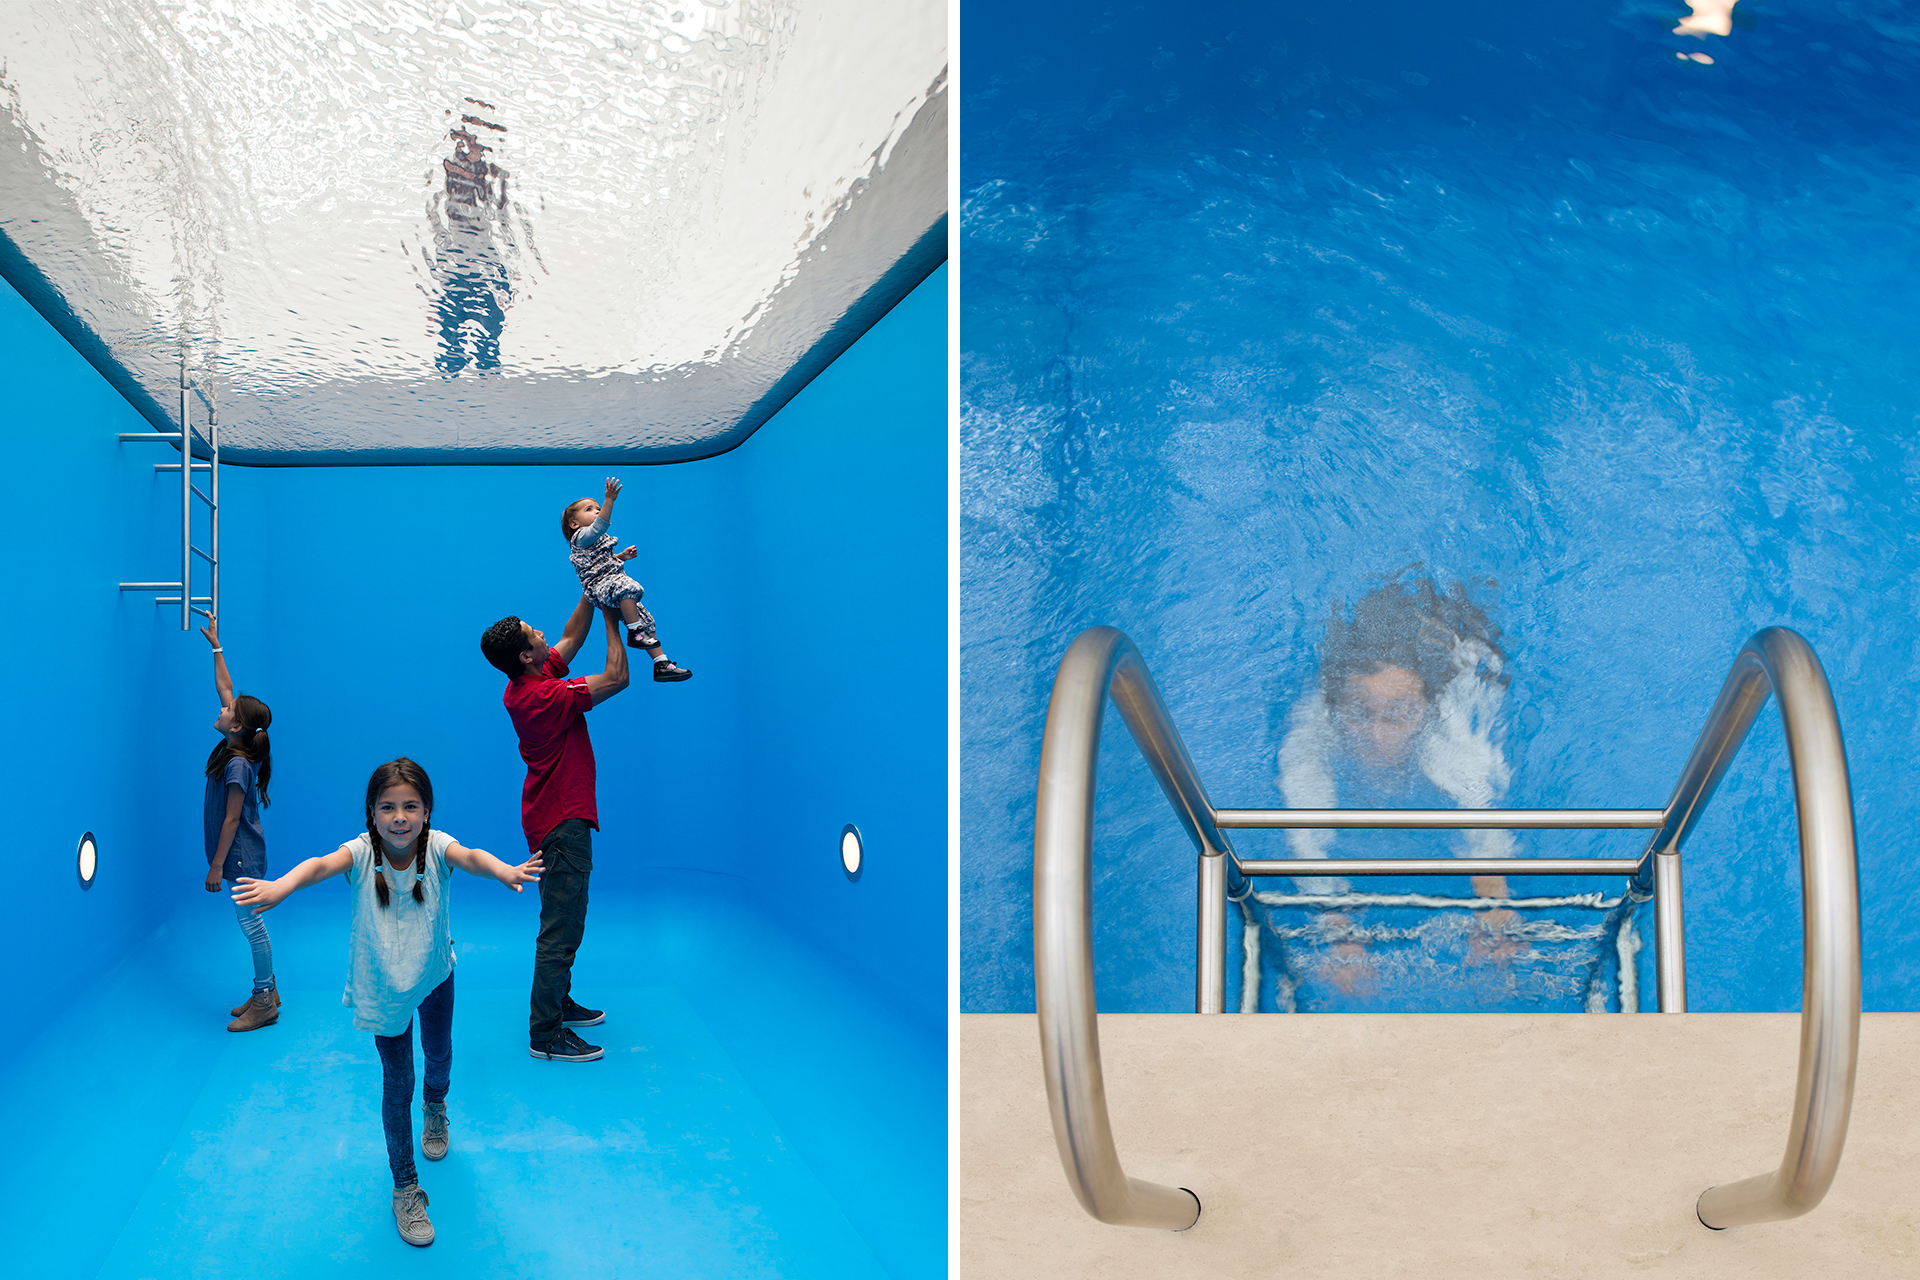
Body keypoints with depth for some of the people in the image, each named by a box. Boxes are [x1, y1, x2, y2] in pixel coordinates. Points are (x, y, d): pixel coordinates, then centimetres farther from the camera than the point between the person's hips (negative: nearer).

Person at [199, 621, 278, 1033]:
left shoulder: (238, 765, -21)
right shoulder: (233, 748, 2)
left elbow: (232, 819, -20)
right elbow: (225, 687, 12)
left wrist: (217, 865, -17)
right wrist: (216, 647, 15)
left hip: (241, 857, -9)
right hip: (240, 856, 9)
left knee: (250, 923, -2)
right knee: (251, 922, 14)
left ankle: (264, 1002, 5)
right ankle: (266, 991, 23)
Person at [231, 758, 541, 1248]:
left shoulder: (436, 847, -25)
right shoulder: (362, 852, -25)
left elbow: (469, 857, -47)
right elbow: (321, 865, -45)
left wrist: (502, 871, -70)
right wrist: (278, 887, -67)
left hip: (434, 973, 1)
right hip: (382, 984, -1)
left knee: (439, 1053, 22)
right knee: (397, 1082, 0)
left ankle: (435, 1105, 58)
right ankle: (404, 1186, 15)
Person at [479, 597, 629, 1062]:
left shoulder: (528, 684, 4)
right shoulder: (542, 697, -24)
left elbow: (571, 636, 18)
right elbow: (616, 678, -20)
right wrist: (613, 622, -8)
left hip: (554, 818, 10)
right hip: (563, 821, -10)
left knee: (562, 922, 22)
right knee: (561, 930, -7)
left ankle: (557, 1003, 34)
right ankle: (546, 1034, -3)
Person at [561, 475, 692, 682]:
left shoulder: (598, 539, 26)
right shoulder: (581, 537, -4)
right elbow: (599, 526, -24)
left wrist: (622, 556, 21)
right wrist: (609, 500, -33)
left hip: (612, 583, 10)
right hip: (599, 586, -10)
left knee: (646, 619, 4)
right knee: (625, 586, -41)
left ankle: (662, 664, 5)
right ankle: (634, 633, -35)